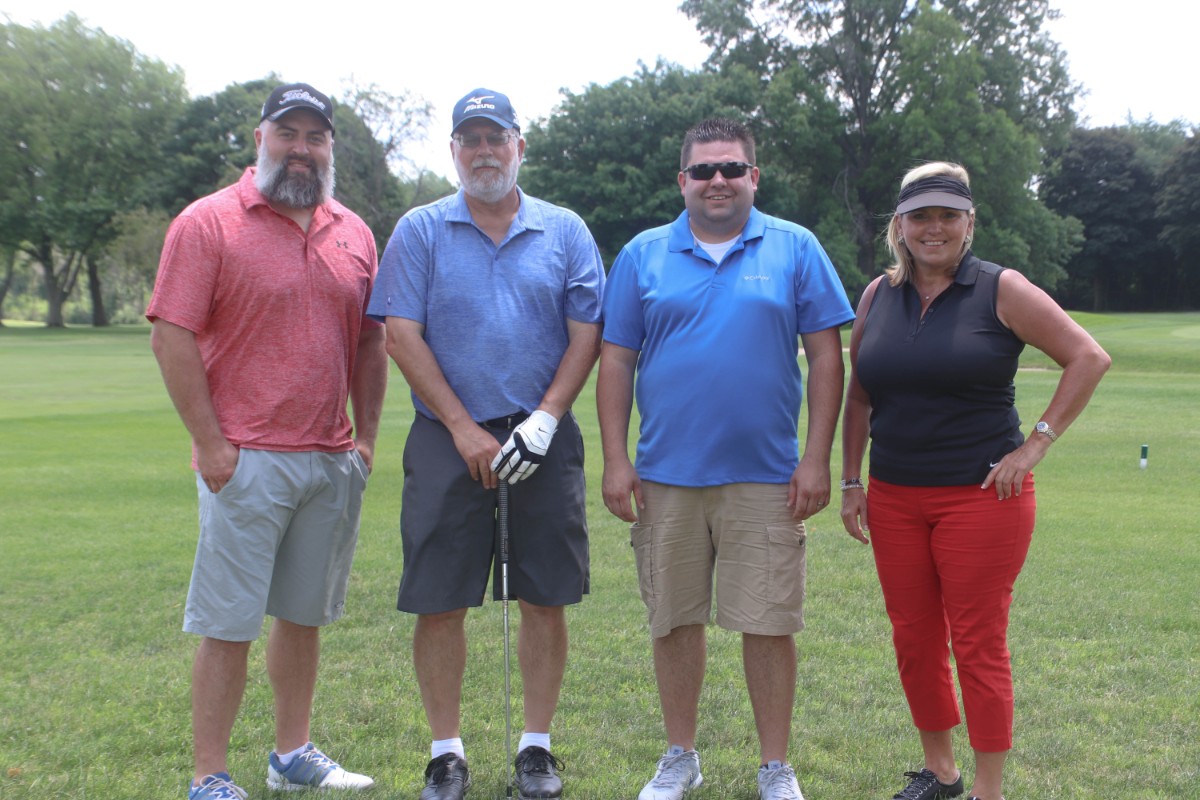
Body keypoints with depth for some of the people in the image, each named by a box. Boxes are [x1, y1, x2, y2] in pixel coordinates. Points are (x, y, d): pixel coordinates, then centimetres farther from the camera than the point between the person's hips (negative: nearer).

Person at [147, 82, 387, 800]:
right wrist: (211, 443, -13)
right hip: (246, 463, -5)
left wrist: (367, 437, 9)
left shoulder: (354, 232, 12)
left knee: (305, 614, 15)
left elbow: (370, 343, 16)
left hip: (334, 463, 5)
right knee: (229, 625, 0)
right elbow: (172, 339, -8)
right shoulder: (208, 223, -4)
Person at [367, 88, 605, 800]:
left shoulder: (565, 232, 8)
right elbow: (403, 335, -2)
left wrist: (545, 418, -8)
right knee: (439, 602, 1)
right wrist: (464, 428, -9)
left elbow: (586, 334, 4)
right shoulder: (420, 231, 5)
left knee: (546, 600, 5)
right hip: (447, 440, -1)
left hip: (543, 441, 1)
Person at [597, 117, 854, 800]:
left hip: (766, 476, -1)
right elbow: (616, 361, 6)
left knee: (769, 623, 3)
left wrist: (817, 459, -5)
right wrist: (616, 461, -1)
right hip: (665, 475, 2)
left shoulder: (795, 250, 4)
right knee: (674, 621, 10)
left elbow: (826, 356, 1)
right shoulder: (643, 255, 7)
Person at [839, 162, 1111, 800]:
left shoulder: (1001, 291, -5)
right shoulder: (878, 296, 8)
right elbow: (859, 396, 14)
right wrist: (851, 481, 9)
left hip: (982, 497, -4)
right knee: (914, 642, 11)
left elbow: (1089, 358, -6)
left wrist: (1036, 444, -10)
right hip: (895, 500, 5)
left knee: (979, 645, 0)